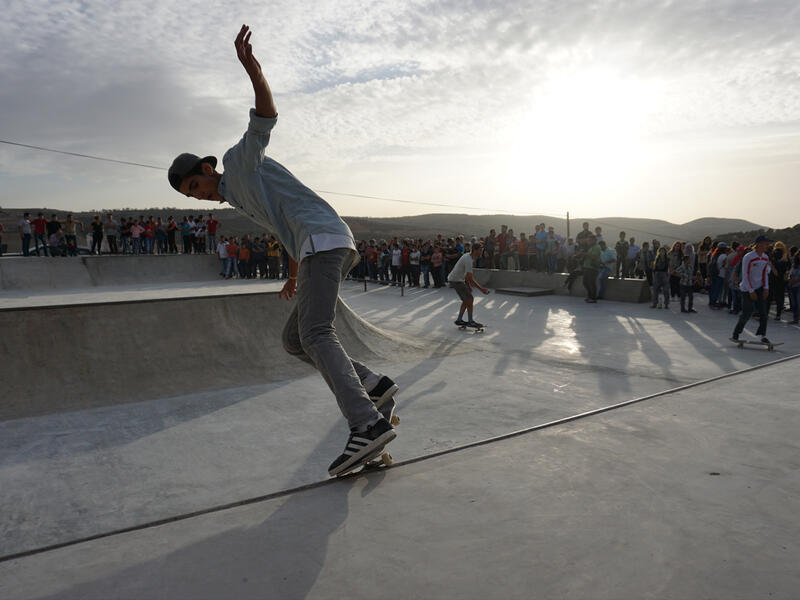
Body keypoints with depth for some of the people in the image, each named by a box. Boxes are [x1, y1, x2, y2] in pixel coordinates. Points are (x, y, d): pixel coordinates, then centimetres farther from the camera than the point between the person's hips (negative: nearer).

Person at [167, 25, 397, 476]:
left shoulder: (242, 159, 9)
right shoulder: (240, 200, 32)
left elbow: (267, 116, -7)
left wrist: (252, 70, -21)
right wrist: (293, 277, 29)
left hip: (325, 239, -9)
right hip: (320, 252, 9)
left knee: (315, 336, -21)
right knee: (294, 340, 7)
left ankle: (368, 425, -30)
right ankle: (373, 386, 0)